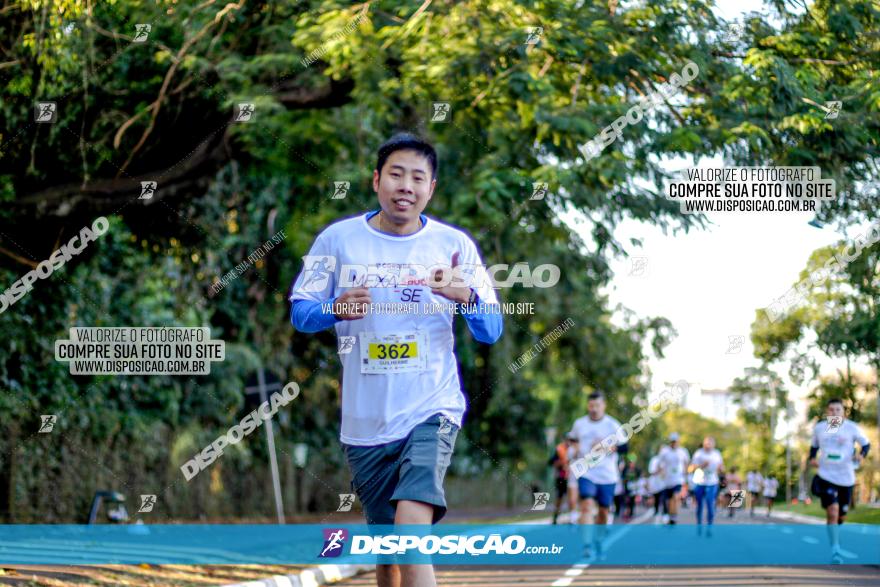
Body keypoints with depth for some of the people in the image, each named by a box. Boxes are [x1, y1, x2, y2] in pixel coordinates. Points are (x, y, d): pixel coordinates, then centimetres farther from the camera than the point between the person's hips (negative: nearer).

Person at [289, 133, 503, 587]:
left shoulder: (453, 244, 1)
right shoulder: (338, 239, 2)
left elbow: (491, 331, 2)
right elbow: (299, 314, 5)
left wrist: (466, 297, -20)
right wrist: (338, 309, -17)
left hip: (432, 411, -2)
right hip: (365, 419, 2)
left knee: (412, 526, -23)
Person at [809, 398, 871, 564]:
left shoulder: (852, 428, -5)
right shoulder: (819, 428, 1)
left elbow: (866, 444, 5)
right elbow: (814, 446, 18)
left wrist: (861, 454, -16)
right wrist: (812, 458, -1)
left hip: (846, 478, 1)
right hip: (826, 476, -1)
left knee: (841, 516, 12)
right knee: (832, 512, -19)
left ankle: (835, 534, 47)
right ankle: (835, 551, -15)